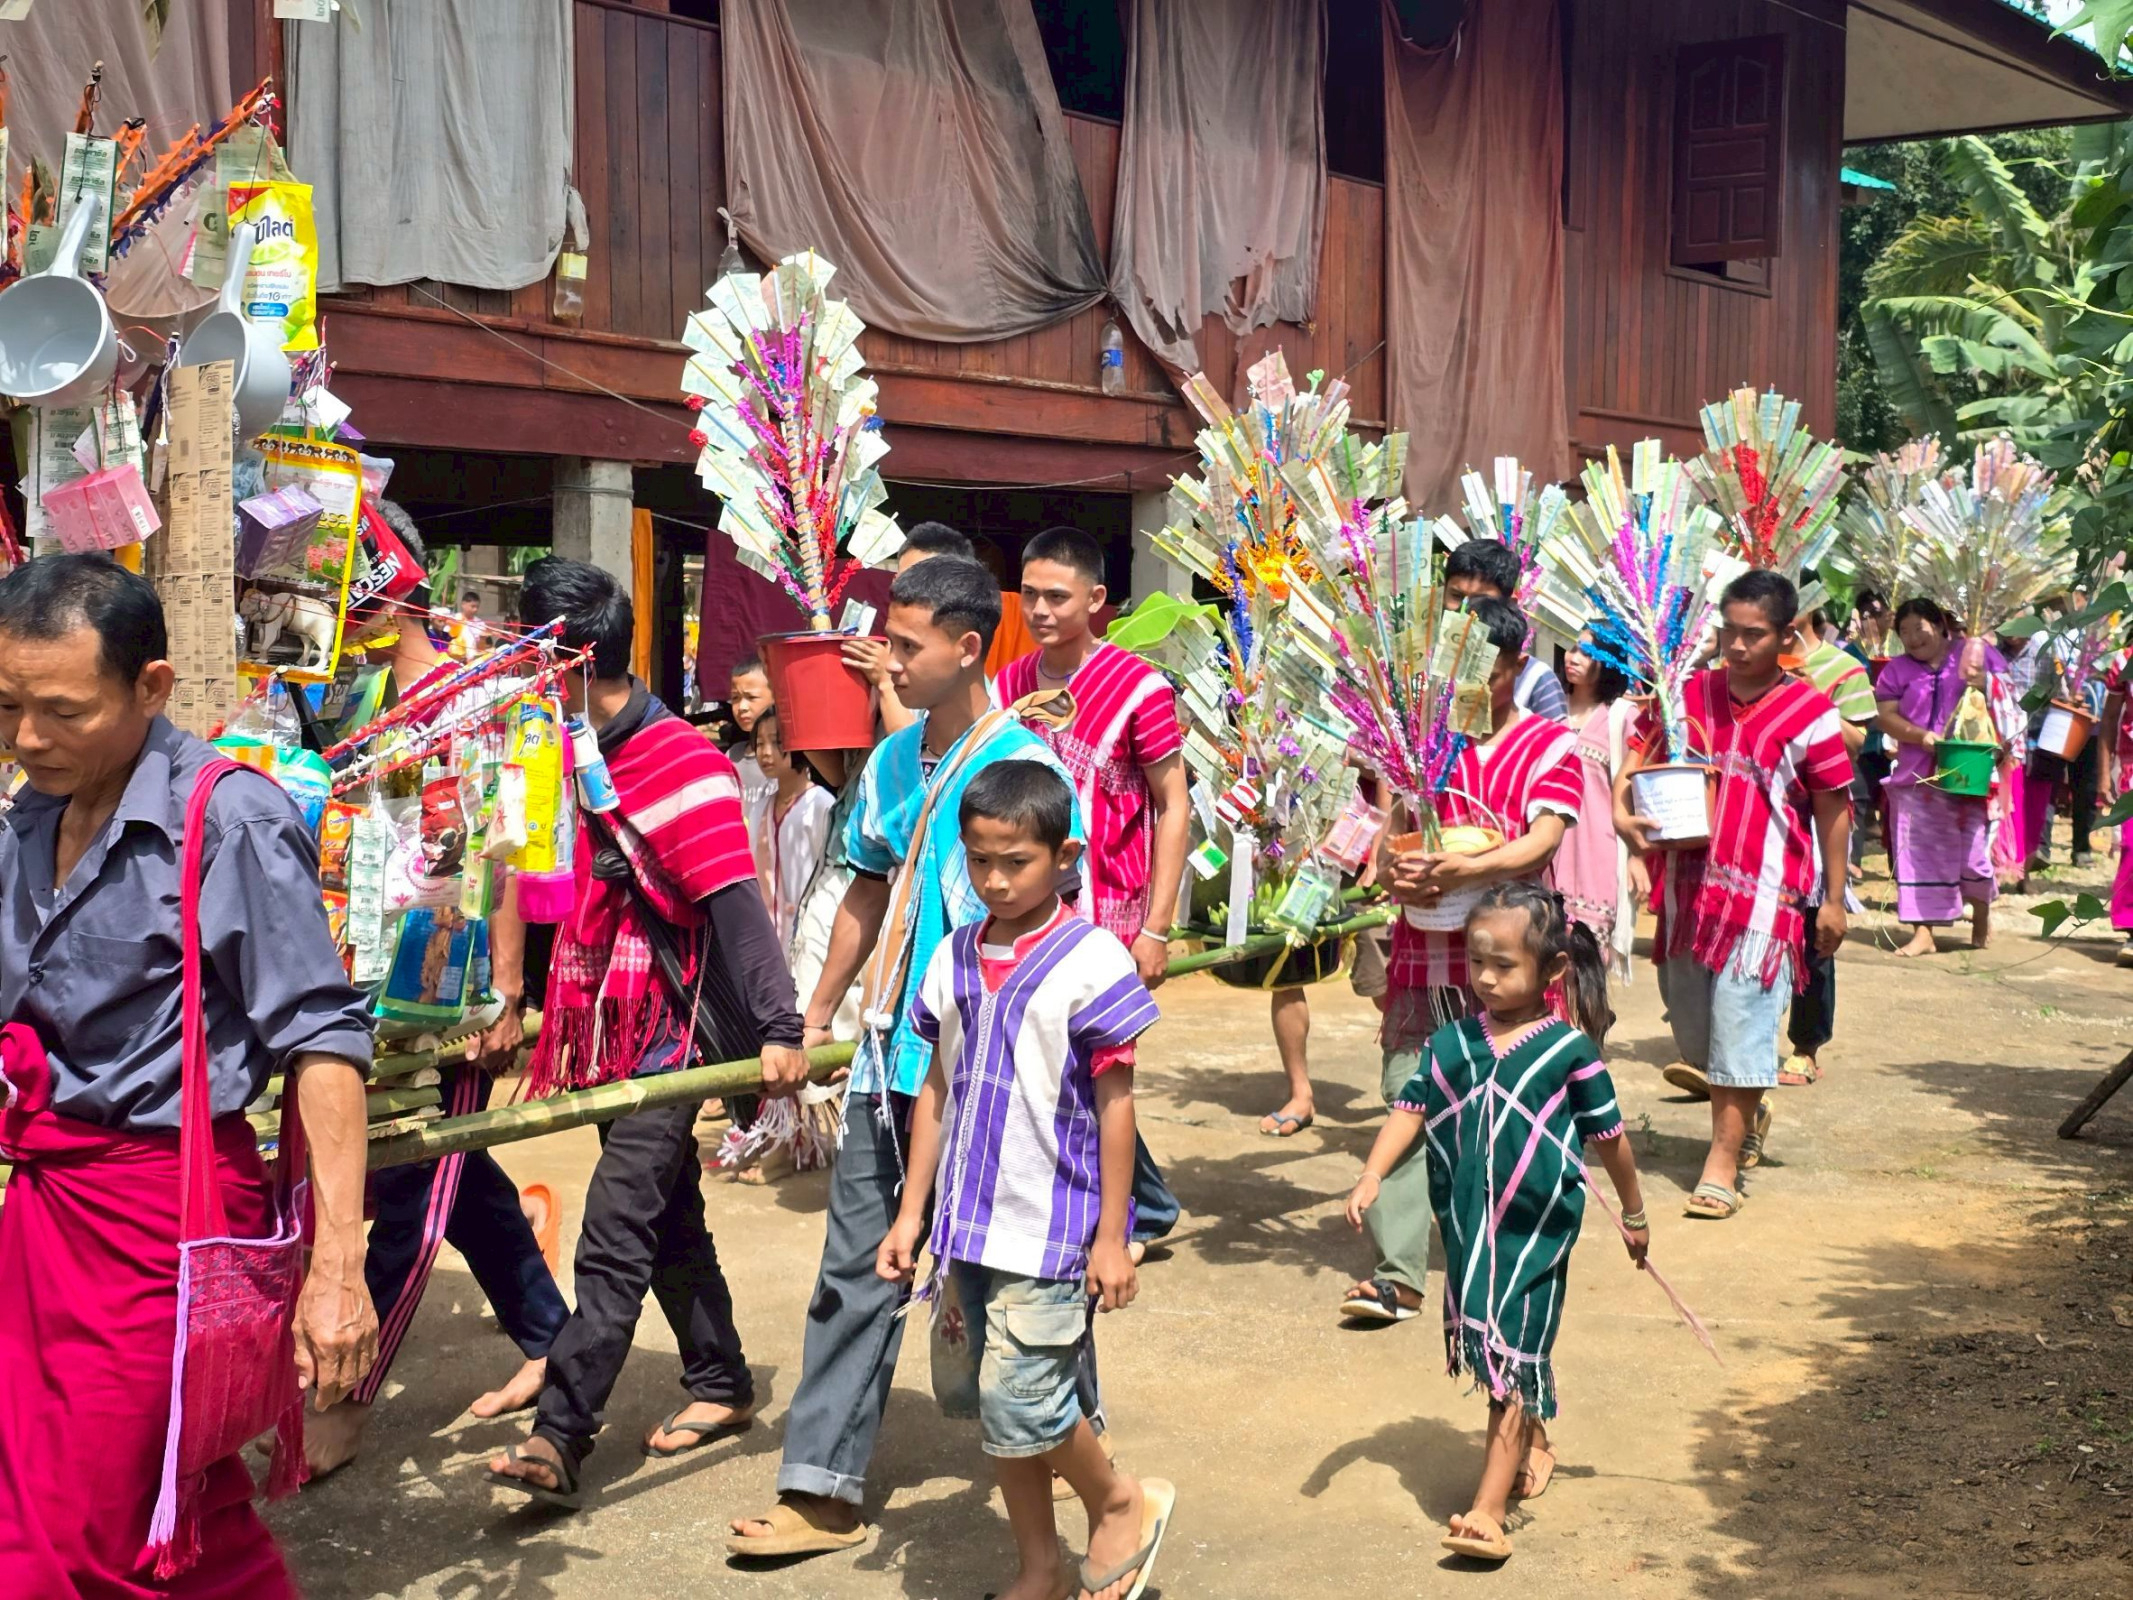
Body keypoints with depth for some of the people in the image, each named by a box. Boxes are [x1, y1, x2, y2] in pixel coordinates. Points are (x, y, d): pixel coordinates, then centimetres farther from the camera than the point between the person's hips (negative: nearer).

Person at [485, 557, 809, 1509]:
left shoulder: (679, 762, -18)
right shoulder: (600, 756, 11)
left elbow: (735, 905, -24)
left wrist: (778, 1030, -28)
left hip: (666, 1036, -10)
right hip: (618, 1034, 10)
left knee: (612, 1242, -11)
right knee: (669, 1220, 18)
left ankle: (559, 1438, -12)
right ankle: (720, 1384, 32)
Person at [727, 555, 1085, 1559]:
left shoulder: (1020, 766, -14)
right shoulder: (892, 760, 8)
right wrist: (814, 1017, 17)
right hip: (890, 1059, 7)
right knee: (856, 1265, 7)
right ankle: (825, 1489, 13)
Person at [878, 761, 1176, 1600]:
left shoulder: (1091, 960, -11)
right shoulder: (954, 958, 6)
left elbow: (1115, 1104, -9)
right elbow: (936, 1091, 12)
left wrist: (1111, 1235, -9)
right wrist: (911, 1214, 11)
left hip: (1049, 1229, -6)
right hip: (968, 1222, 6)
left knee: (1022, 1400, -9)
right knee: (978, 1397, 12)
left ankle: (1121, 1502, 19)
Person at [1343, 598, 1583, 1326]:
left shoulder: (1549, 744, 2)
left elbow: (1543, 841, -11)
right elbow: (1389, 829, 5)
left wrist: (1463, 870, -28)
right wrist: (1394, 872, -18)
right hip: (1424, 950, 2)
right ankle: (1397, 1272, -6)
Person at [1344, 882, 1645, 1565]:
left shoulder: (1570, 1050, -7)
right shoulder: (1451, 1044, 2)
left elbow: (1610, 1137, 3)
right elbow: (1410, 1110, -2)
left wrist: (1633, 1213, 13)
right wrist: (1371, 1177, -16)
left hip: (1536, 1230, -4)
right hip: (1466, 1227, 4)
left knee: (1513, 1359, -6)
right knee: (1492, 1348, 18)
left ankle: (1488, 1511, -8)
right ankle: (1533, 1444, 44)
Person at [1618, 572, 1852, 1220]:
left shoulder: (1809, 712, -5)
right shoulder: (1690, 694, 7)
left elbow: (1834, 809, 0)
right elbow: (1637, 759, 12)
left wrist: (1833, 899, 0)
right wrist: (1622, 812, -9)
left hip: (1764, 894, -5)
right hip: (1689, 884, 5)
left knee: (1741, 1021, -6)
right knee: (1690, 1017, 15)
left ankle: (1724, 1160, 1)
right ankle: (1748, 1113, 41)